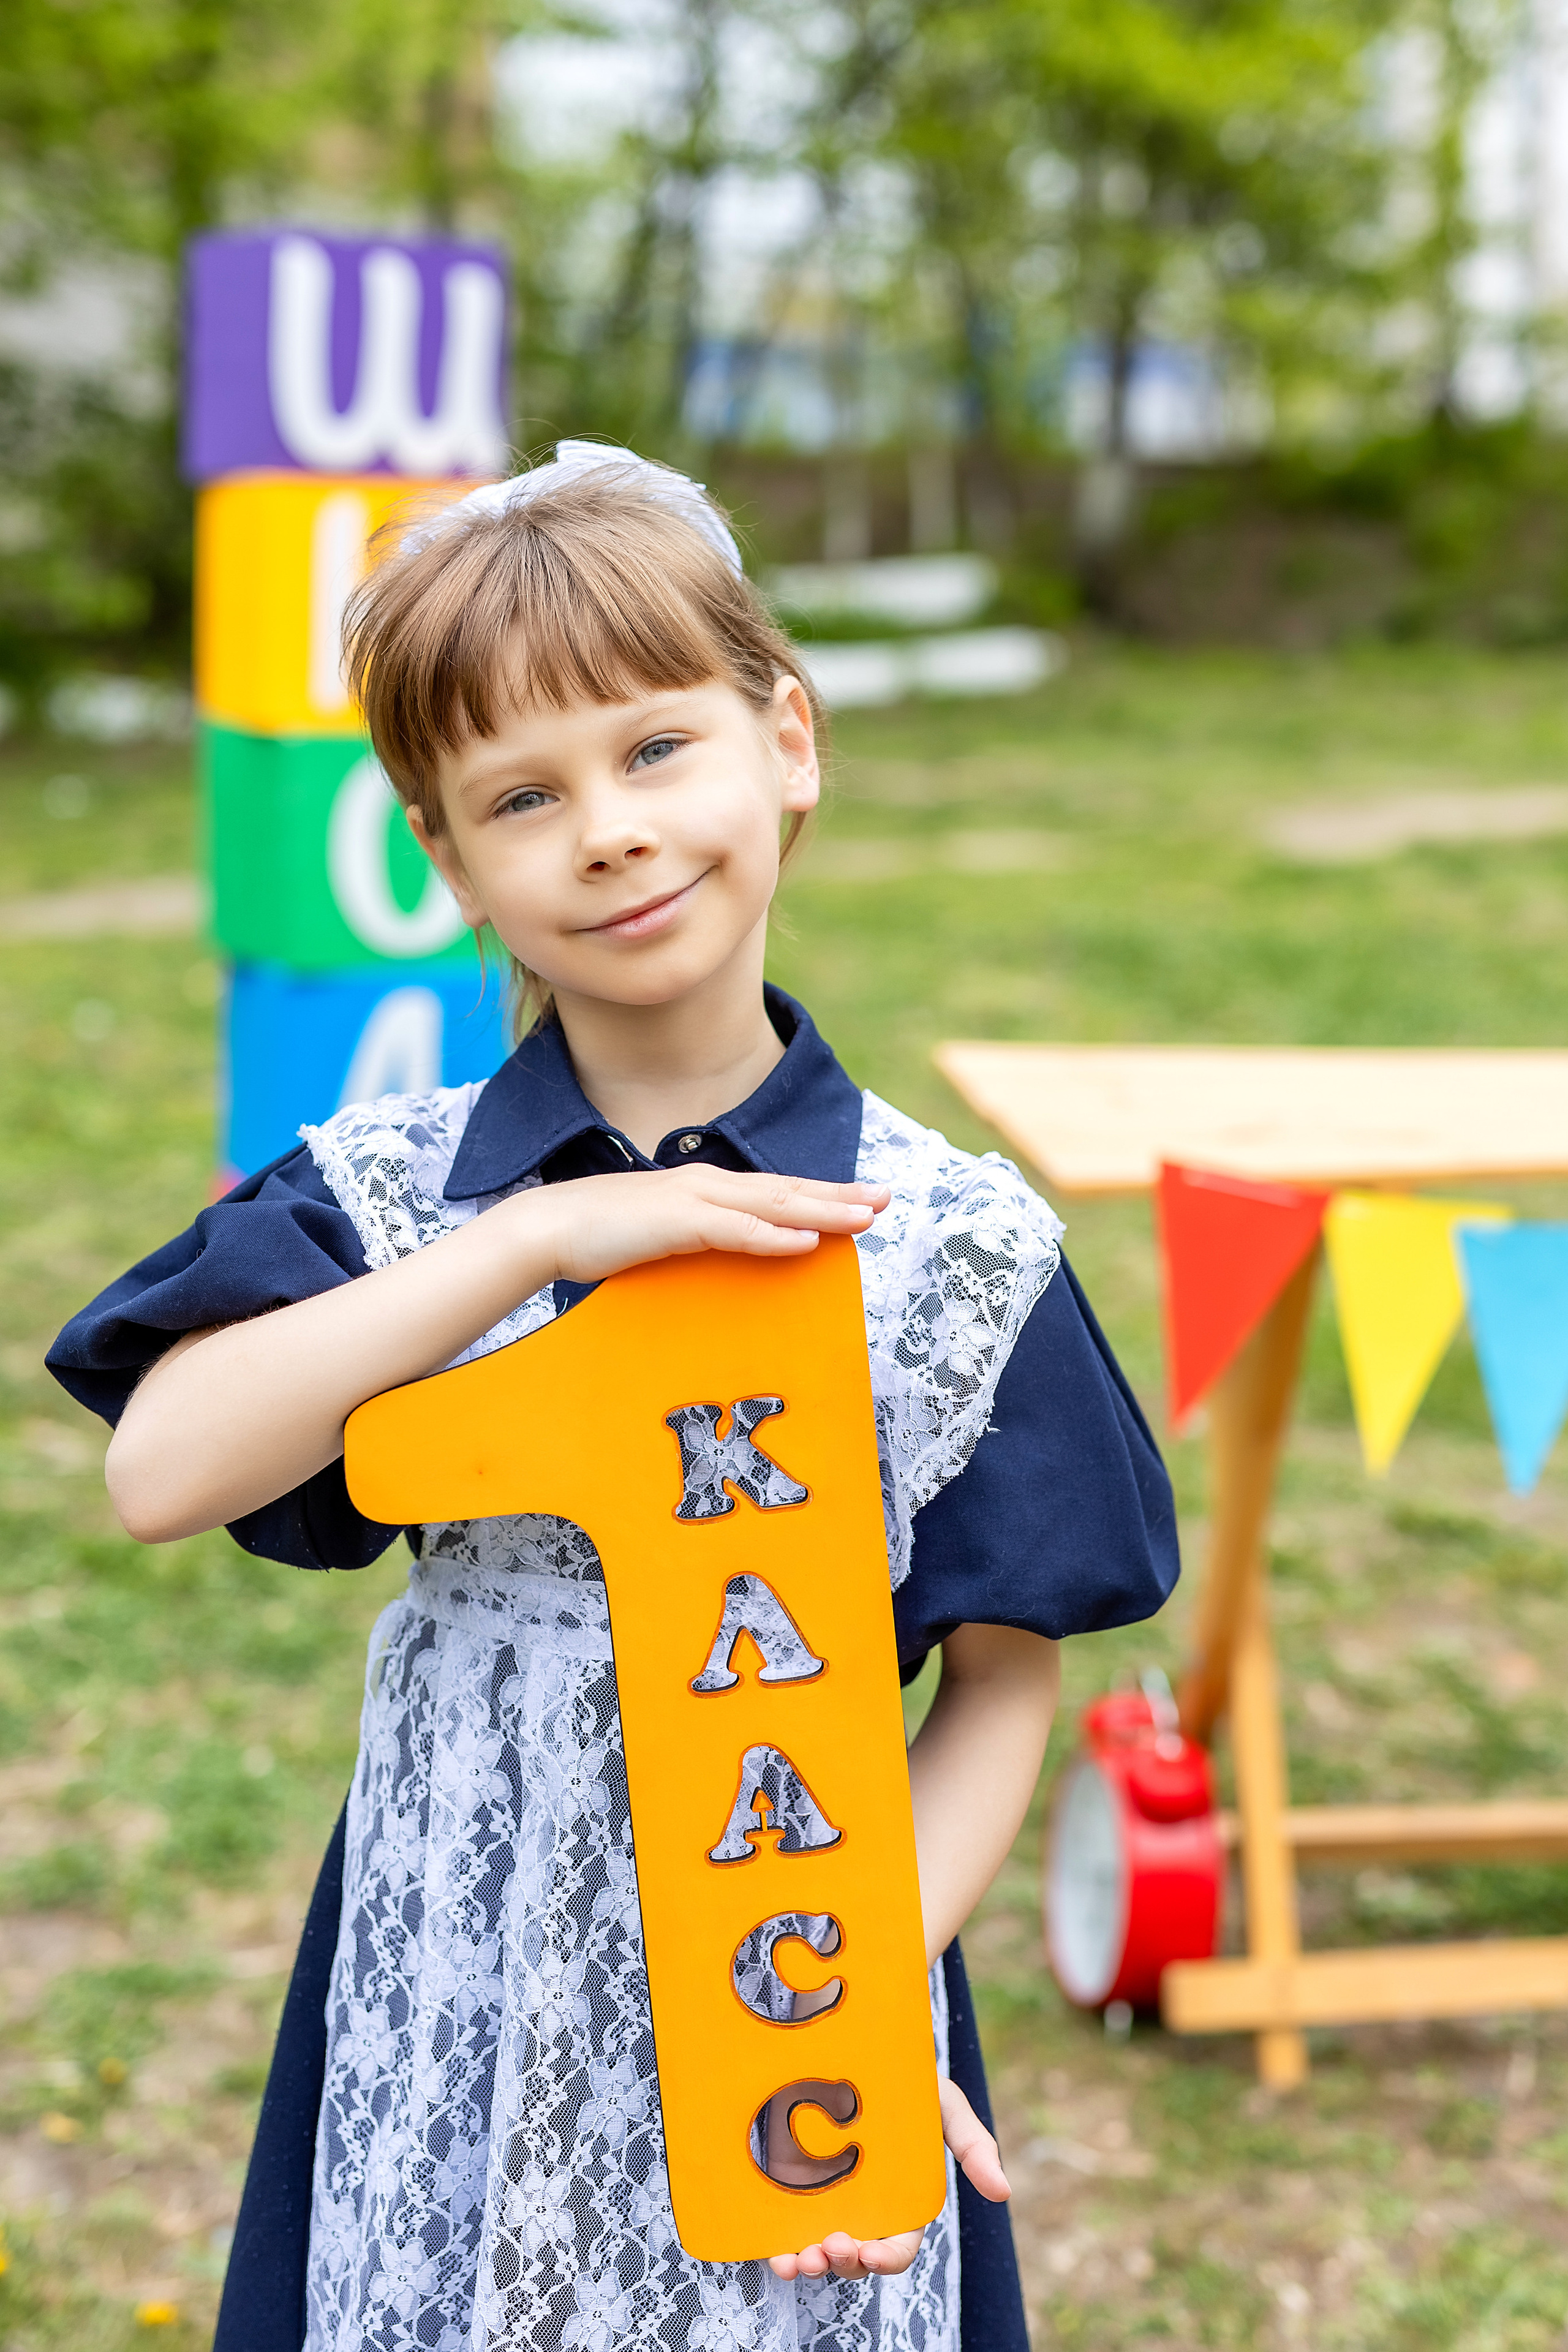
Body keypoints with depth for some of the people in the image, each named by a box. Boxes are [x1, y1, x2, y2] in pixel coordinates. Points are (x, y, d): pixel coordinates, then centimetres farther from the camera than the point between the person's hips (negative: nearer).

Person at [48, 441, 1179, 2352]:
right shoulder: (390, 1191, -5)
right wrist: (536, 1239, -25)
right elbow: (159, 1472, -20)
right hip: (455, 2029, 1)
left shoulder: (956, 1242, -7)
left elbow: (1002, 1681, -3)